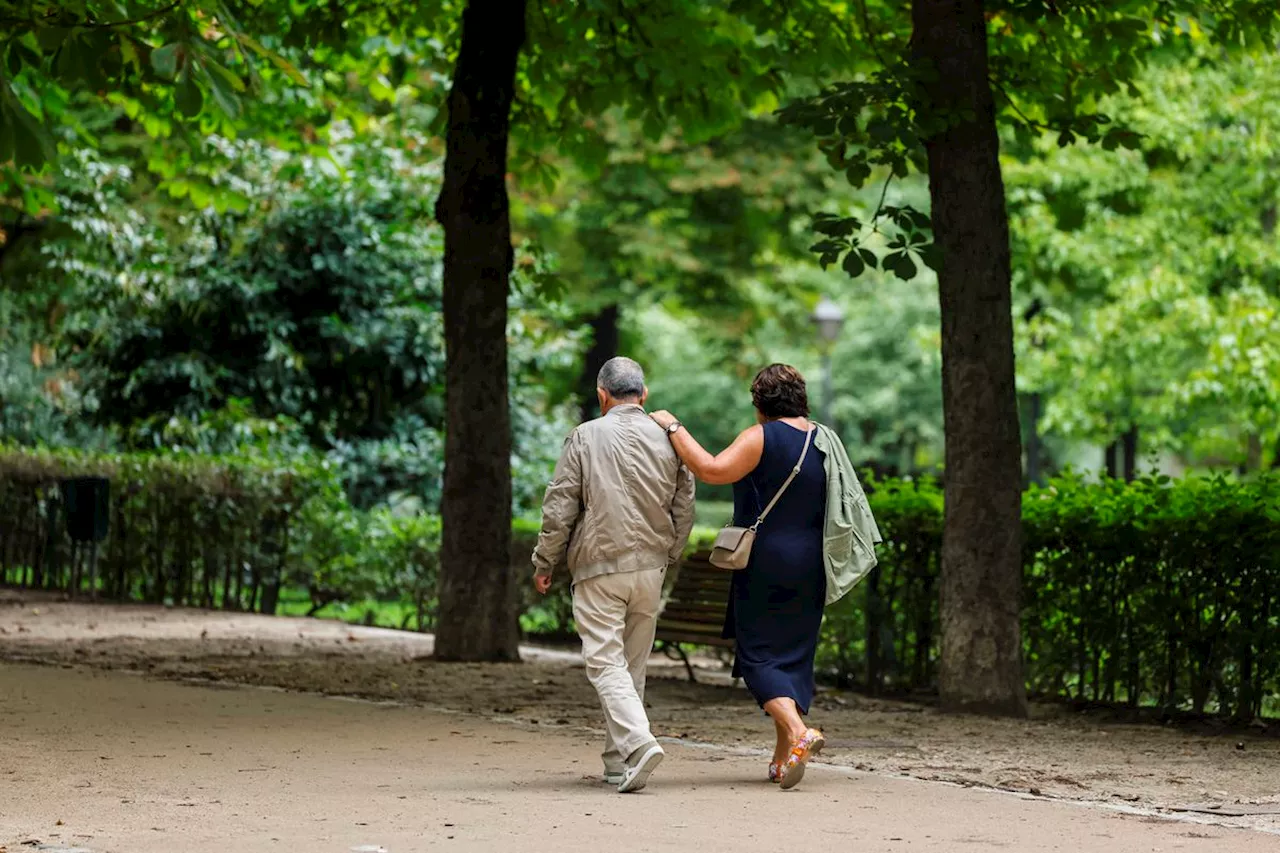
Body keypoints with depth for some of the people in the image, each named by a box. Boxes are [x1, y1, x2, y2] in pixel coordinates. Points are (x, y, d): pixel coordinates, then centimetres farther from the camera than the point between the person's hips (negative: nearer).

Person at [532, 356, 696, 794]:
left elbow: (559, 508, -5)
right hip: (650, 568, 4)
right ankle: (618, 762, 17)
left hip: (599, 567, -4)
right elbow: (684, 508, 11)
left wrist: (545, 562, 7)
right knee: (633, 665, 13)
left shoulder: (585, 438, -5)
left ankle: (638, 742, -26)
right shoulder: (668, 439, 5)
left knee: (606, 662, -5)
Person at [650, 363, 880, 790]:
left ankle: (797, 732, -24)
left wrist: (674, 428, -15)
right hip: (810, 566, 6)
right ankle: (782, 758, 11)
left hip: (765, 565, -6)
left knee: (759, 654, -1)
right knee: (792, 654, 11)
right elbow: (839, 504, 14)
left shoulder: (761, 438, -12)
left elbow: (713, 470, -24)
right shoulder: (825, 441, 8)